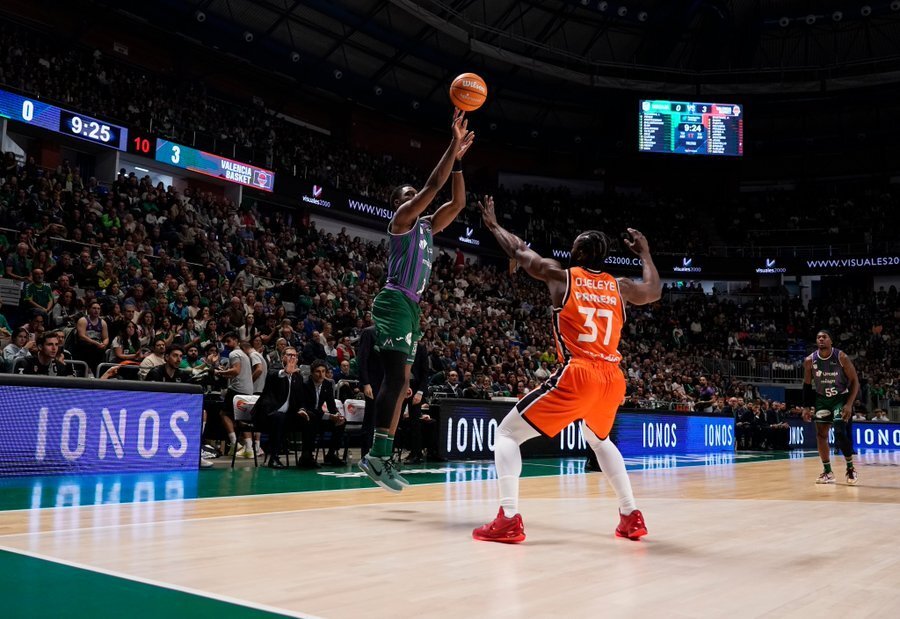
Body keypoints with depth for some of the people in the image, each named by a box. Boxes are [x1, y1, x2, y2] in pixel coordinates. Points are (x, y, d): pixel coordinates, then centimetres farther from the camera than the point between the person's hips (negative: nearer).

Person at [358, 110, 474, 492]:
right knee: (396, 377, -19)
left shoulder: (427, 226, 22)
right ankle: (377, 456, -21)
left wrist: (458, 159, 15)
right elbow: (433, 184, -10)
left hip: (411, 306, 10)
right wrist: (453, 144, -6)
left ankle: (382, 459, 9)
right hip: (395, 303, -9)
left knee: (400, 383, 6)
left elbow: (457, 202, 20)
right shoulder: (402, 219, 0)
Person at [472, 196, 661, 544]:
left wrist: (493, 225, 34)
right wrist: (645, 253, 49)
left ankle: (509, 520, -11)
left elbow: (518, 251, 17)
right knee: (599, 440, 35)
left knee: (507, 434, 3)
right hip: (612, 379, 6)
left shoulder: (561, 276, 4)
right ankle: (631, 517, 31)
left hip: (578, 375, -6)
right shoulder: (619, 287, 14)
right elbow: (654, 292, 36)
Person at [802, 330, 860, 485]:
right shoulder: (809, 361, -10)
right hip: (822, 399, 4)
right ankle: (827, 472, 10)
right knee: (821, 434, -1)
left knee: (840, 433, -16)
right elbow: (807, 385, 3)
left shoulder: (841, 358, -19)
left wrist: (849, 404, -21)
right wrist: (806, 407, -3)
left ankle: (851, 468, 3)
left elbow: (855, 381, -12)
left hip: (841, 398, -3)